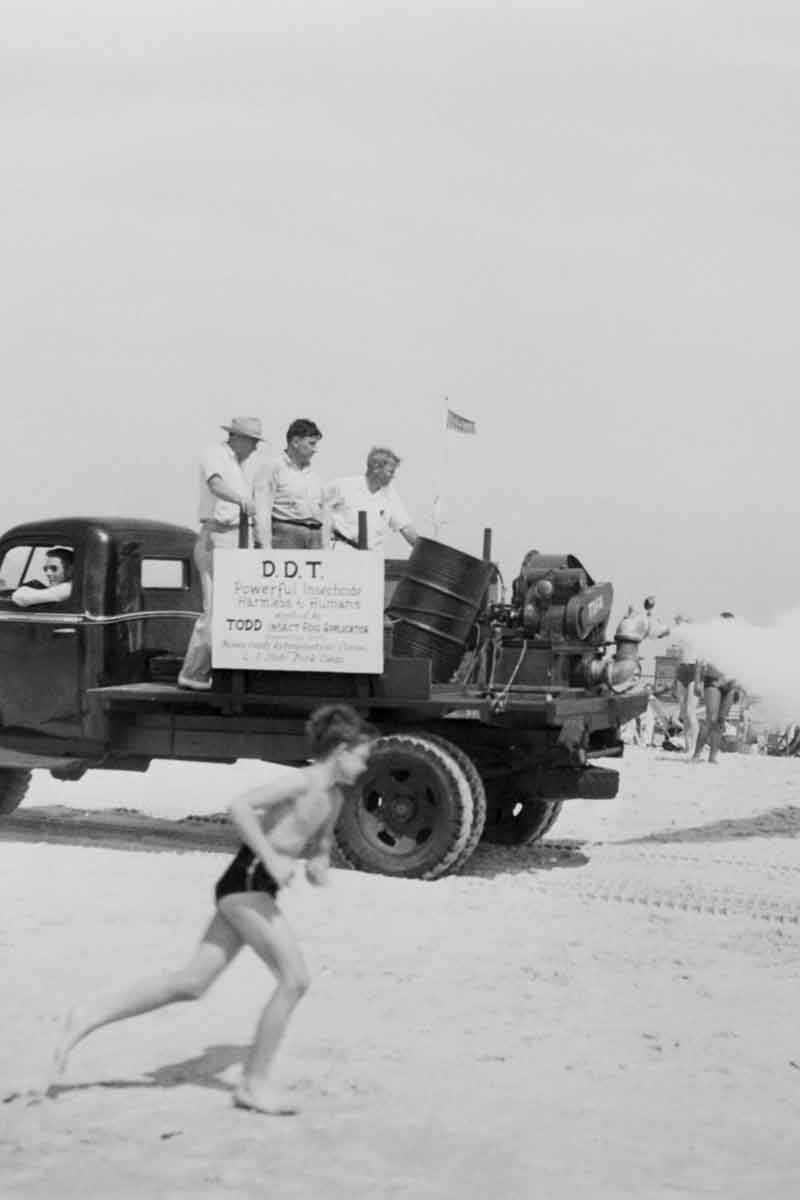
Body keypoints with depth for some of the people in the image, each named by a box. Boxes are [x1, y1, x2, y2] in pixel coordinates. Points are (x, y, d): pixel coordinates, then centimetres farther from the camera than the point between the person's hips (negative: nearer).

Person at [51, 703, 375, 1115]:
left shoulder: (334, 797, 14)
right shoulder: (302, 780, -14)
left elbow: (320, 839, 32)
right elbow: (240, 807, -25)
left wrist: (319, 860, 9)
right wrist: (272, 858, -25)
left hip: (257, 890, 9)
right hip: (246, 881, -9)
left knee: (191, 982, 7)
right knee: (294, 979, -11)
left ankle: (91, 1015, 12)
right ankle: (254, 1083, -1)